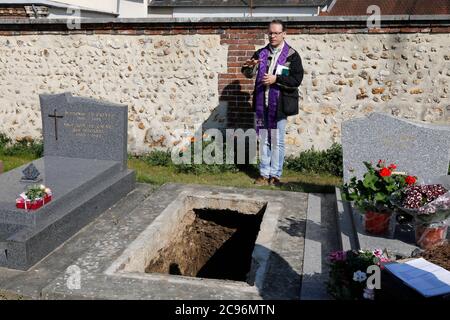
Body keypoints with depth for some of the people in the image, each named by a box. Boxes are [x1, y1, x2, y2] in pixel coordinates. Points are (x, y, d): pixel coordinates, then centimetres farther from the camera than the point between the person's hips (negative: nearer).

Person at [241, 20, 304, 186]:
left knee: (277, 141, 3)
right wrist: (249, 66, -15)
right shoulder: (261, 53, 11)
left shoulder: (291, 55, -3)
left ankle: (275, 174, 12)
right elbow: (248, 74, 8)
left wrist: (276, 79, -20)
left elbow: (297, 79, -10)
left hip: (279, 104, -4)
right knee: (263, 140, 9)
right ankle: (264, 173, 17)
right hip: (261, 104, 4)